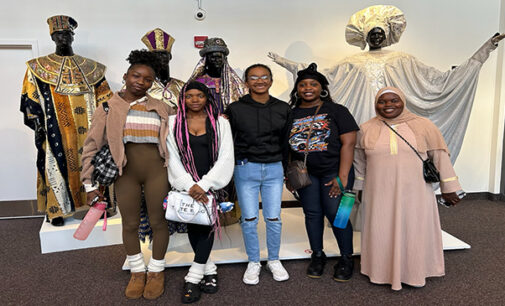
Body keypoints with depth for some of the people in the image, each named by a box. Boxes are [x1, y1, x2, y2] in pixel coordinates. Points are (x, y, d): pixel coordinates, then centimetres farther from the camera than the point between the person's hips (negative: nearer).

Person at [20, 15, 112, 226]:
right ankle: (57, 210, 9)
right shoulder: (38, 66, 6)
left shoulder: (90, 67, 10)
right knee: (57, 165, -2)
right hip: (56, 128, -2)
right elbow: (31, 99, 3)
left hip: (87, 128, 2)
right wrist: (38, 127, -5)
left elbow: (103, 97, 11)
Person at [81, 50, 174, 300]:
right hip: (125, 171, 0)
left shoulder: (161, 108, 6)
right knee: (130, 224, 10)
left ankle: (156, 271, 30)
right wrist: (90, 183, -2)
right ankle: (137, 271, 32)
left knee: (158, 222, 8)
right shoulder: (108, 107, 2)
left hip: (157, 170, 1)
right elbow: (92, 146, 1)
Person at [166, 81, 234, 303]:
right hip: (186, 185, 1)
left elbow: (225, 158, -3)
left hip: (211, 184, -1)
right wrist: (190, 185, -12)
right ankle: (209, 269, 18)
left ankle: (193, 277, 2)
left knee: (206, 224, -8)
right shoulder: (173, 123, 4)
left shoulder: (220, 123, 2)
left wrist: (204, 185, -12)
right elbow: (172, 158, -1)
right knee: (192, 224, 0)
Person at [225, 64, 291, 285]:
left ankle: (274, 260, 28)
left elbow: (286, 141, 12)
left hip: (274, 169, 2)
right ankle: (253, 262, 25)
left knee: (273, 218, 7)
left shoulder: (283, 109, 5)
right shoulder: (235, 109, -1)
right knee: (249, 219, 5)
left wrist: (284, 164, 10)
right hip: (246, 169, -1)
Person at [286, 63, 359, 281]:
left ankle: (346, 259, 14)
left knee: (335, 213, -5)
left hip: (334, 171, -3)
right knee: (312, 214, 8)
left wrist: (342, 177, -13)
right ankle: (317, 256, 26)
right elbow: (286, 148, 10)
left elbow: (348, 143, -7)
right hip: (305, 174, 3)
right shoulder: (291, 114, 7)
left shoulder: (336, 111, -2)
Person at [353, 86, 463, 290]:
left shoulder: (423, 126, -1)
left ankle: (415, 272, 30)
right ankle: (382, 271, 28)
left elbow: (440, 156, 3)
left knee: (415, 231, 10)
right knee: (381, 233, 9)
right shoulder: (366, 129, 2)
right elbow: (359, 162, 12)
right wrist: (359, 189, 16)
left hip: (414, 194, 0)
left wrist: (448, 187, 3)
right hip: (379, 195, 1)